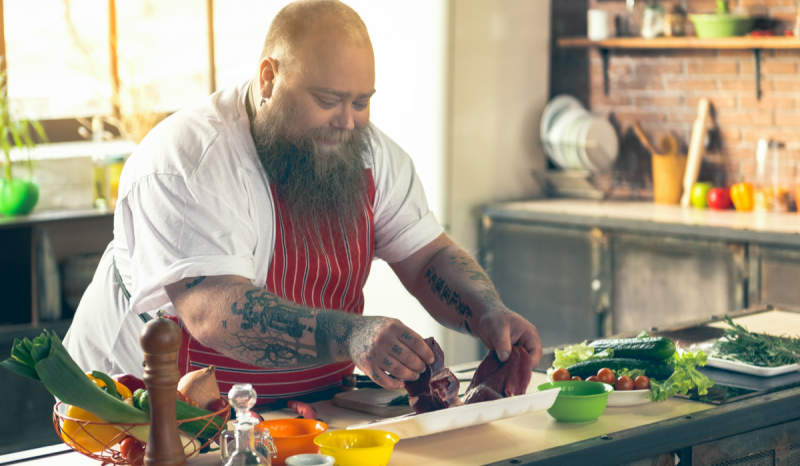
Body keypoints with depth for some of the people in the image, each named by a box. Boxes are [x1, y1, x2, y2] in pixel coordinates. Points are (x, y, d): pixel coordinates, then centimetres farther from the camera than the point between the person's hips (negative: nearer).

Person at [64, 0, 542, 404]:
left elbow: (430, 258, 5)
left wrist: (490, 314, -16)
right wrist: (352, 337, -45)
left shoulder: (368, 152, 1)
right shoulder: (187, 163, -23)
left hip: (309, 408, 6)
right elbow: (213, 313, -34)